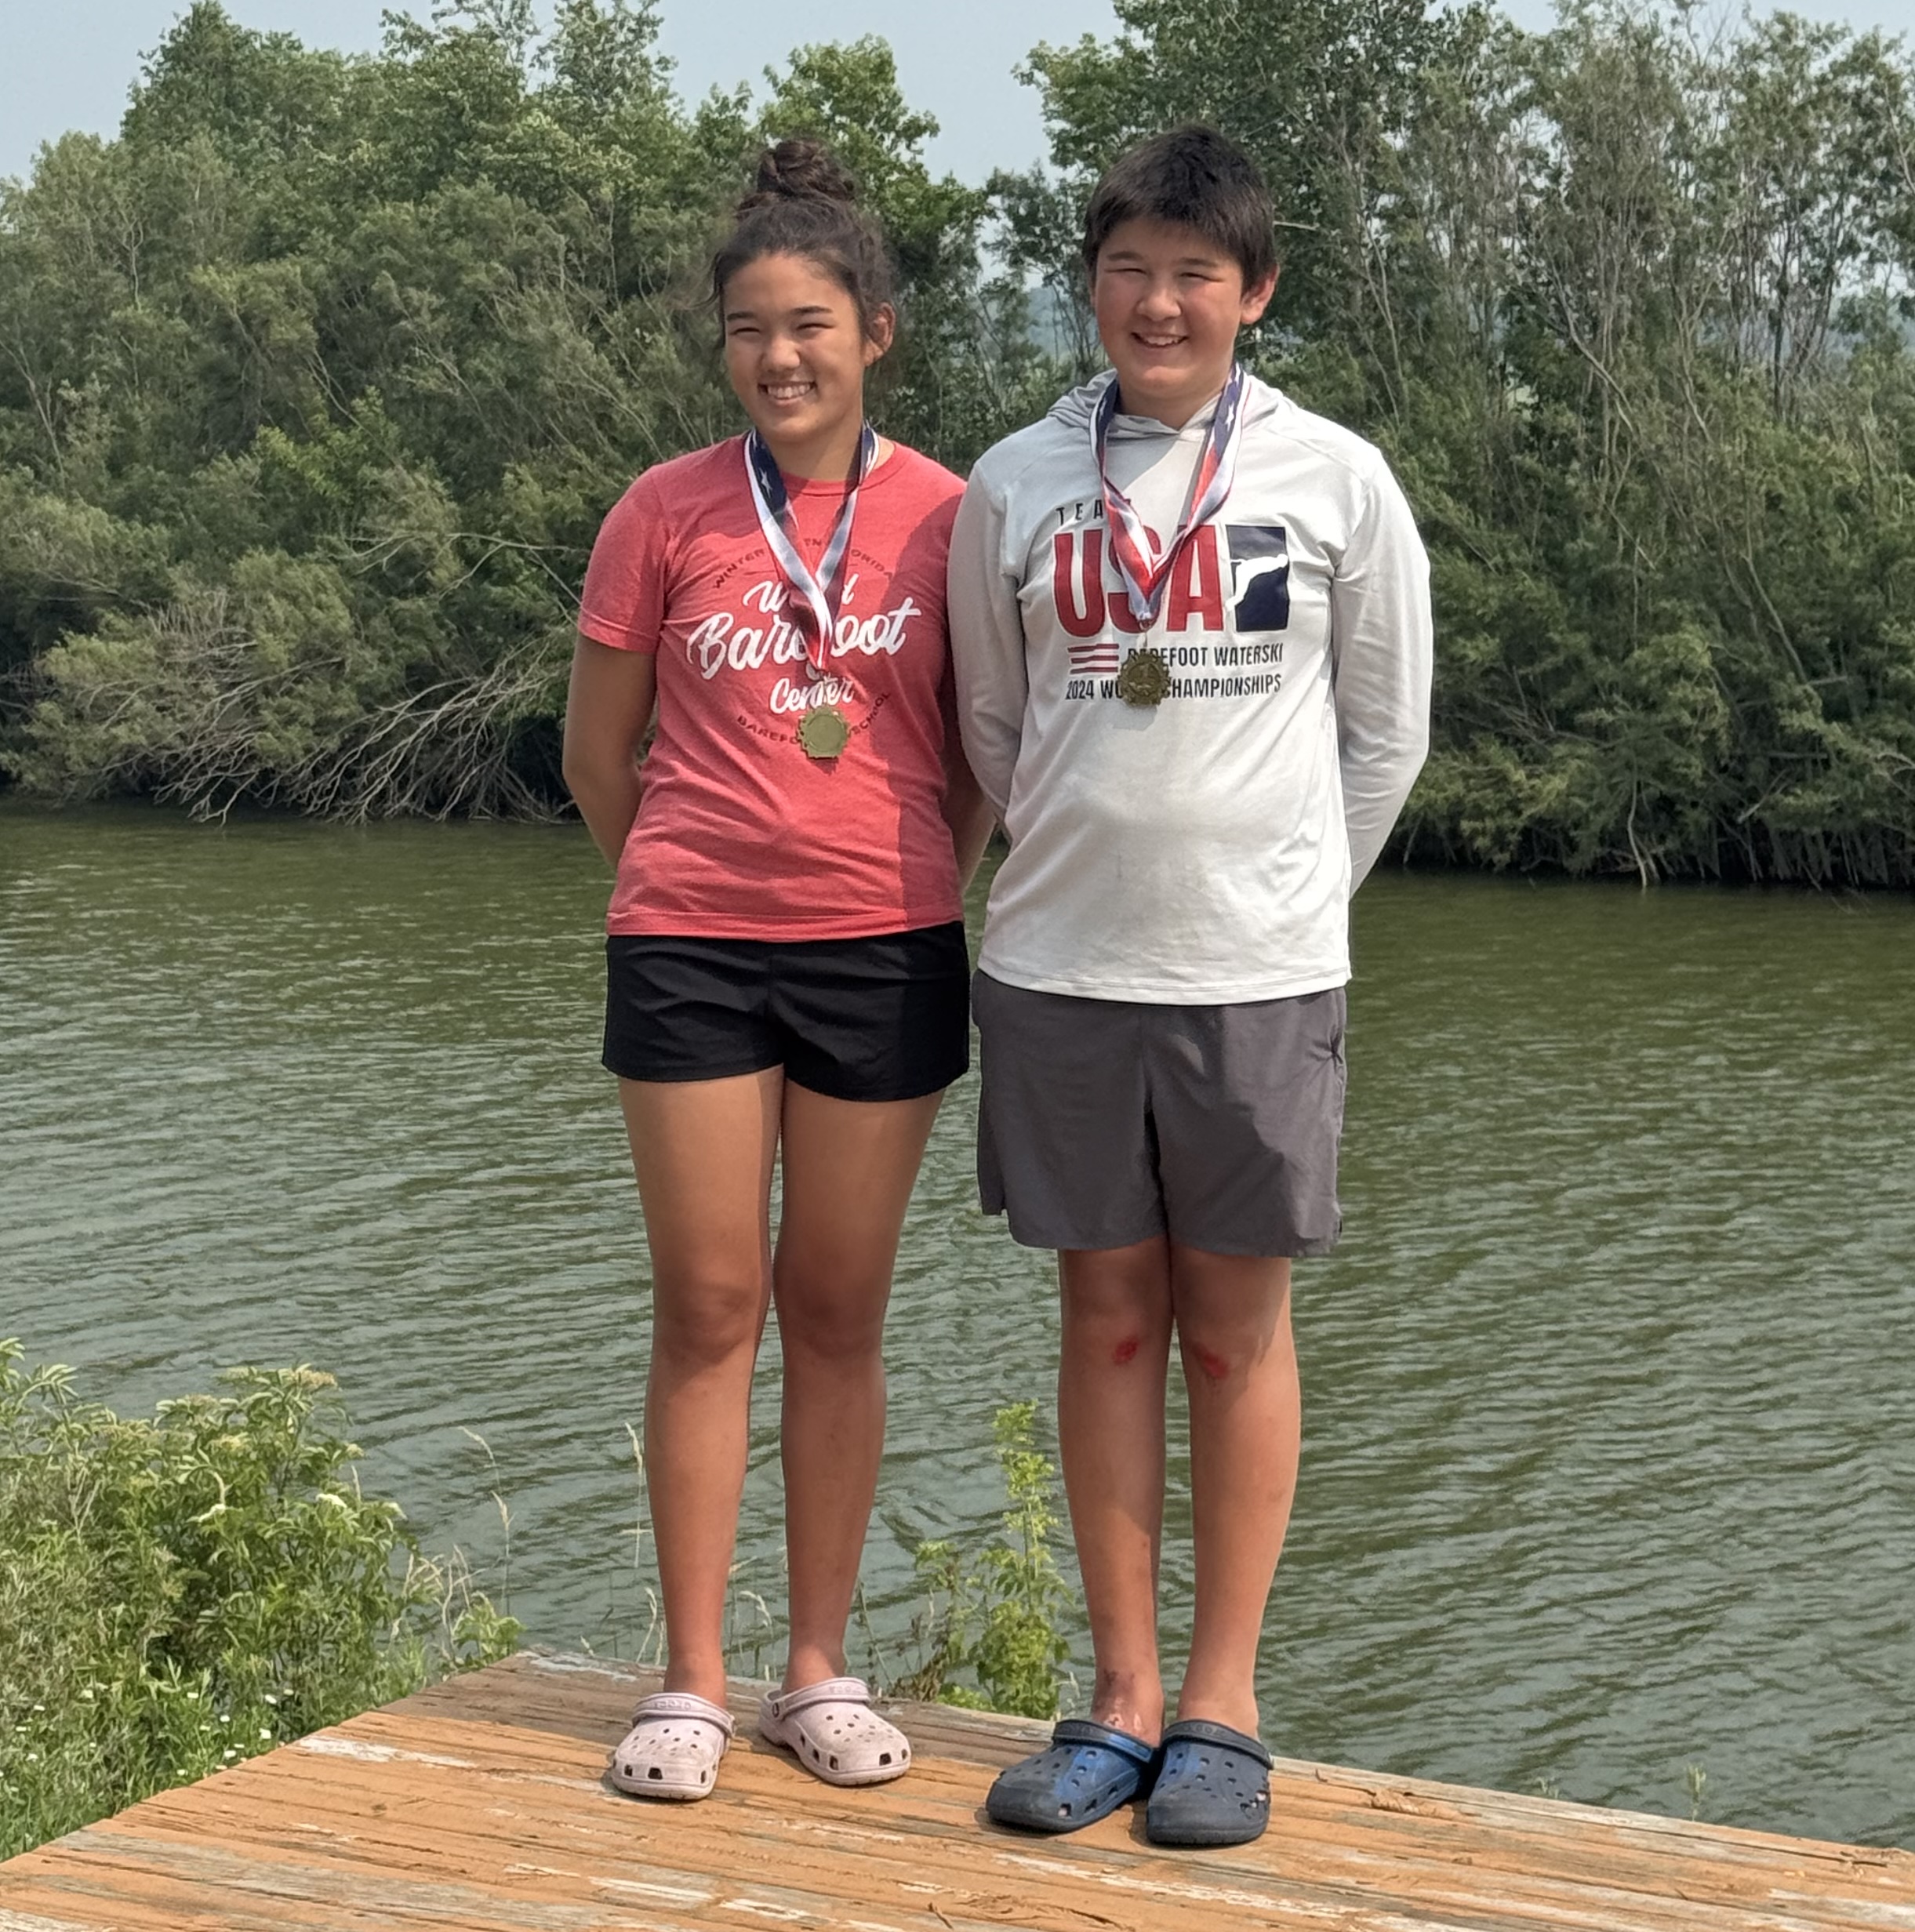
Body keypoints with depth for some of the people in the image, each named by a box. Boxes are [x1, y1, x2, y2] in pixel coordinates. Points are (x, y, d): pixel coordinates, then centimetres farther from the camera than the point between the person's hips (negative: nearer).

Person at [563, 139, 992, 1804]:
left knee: (839, 1311, 8)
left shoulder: (943, 515, 0)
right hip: (689, 949, 0)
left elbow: (977, 747, 10)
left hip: (884, 952, 0)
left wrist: (925, 898, 8)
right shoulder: (667, 512, -1)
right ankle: (692, 1686, 11)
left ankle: (823, 1672, 18)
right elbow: (598, 754, 9)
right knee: (708, 1307, 3)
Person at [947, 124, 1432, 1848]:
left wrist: (1283, 895, 9)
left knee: (1238, 1324, 4)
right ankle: (1123, 1701, 16)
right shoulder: (1016, 484, 5)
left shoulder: (1335, 478, 1)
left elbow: (1386, 734, 8)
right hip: (1059, 966, 2)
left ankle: (1223, 1707, 14)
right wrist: (1089, 867, 12)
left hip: (1259, 972, -1)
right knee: (1109, 1316, 7)